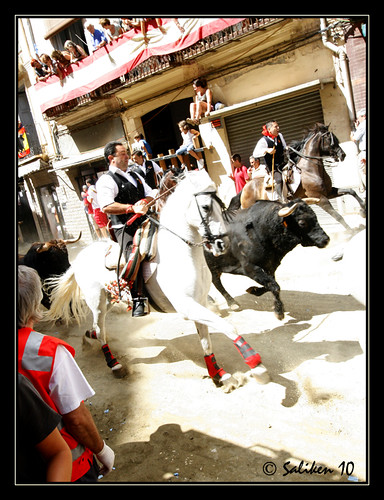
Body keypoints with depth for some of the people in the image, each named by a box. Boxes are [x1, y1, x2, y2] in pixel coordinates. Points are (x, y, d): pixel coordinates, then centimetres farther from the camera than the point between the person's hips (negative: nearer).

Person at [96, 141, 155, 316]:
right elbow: (107, 207, -19)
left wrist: (144, 202, -6)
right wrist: (132, 208, -25)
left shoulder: (135, 175, 21)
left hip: (144, 223, 7)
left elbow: (151, 195, 18)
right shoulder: (106, 180, -4)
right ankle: (137, 301, -2)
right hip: (126, 228, -7)